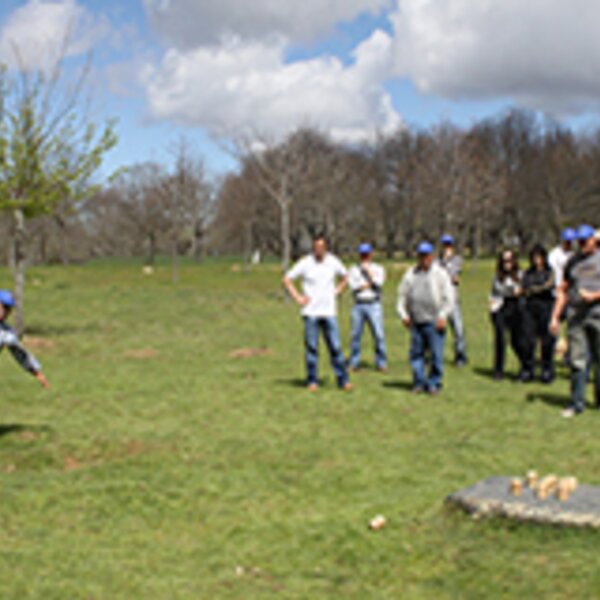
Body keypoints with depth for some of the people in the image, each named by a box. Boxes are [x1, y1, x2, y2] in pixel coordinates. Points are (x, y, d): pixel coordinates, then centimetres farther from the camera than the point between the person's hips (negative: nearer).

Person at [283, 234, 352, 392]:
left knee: (335, 346, 0)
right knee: (311, 347, 2)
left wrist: (336, 292, 10)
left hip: (329, 312, 2)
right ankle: (312, 381, 10)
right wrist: (297, 297, -3)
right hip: (311, 312, -1)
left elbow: (344, 277, 23)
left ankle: (343, 380, 6)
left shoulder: (333, 262, 3)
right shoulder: (305, 263, -4)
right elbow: (287, 279, 3)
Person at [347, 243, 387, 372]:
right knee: (356, 335, 0)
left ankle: (381, 363, 1)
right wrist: (369, 284, -7)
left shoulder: (378, 269, 8)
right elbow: (353, 286, -6)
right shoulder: (353, 270, 11)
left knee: (379, 335, -6)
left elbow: (378, 283, -12)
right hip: (358, 305, 1)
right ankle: (354, 363, 9)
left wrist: (368, 270, -7)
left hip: (374, 305, -1)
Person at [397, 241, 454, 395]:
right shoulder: (410, 274, 10)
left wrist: (442, 316, -11)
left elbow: (449, 298, -2)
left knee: (436, 354, -4)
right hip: (416, 322, 3)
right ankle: (419, 383, 14)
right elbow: (402, 294, 15)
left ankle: (434, 383, 7)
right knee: (416, 353, 5)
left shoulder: (440, 274, 1)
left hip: (434, 322, -3)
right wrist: (403, 314, 5)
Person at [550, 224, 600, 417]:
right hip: (576, 314, 3)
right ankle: (577, 402, 2)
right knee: (577, 360, -1)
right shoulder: (573, 262, 16)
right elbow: (563, 290, 16)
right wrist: (555, 317, 10)